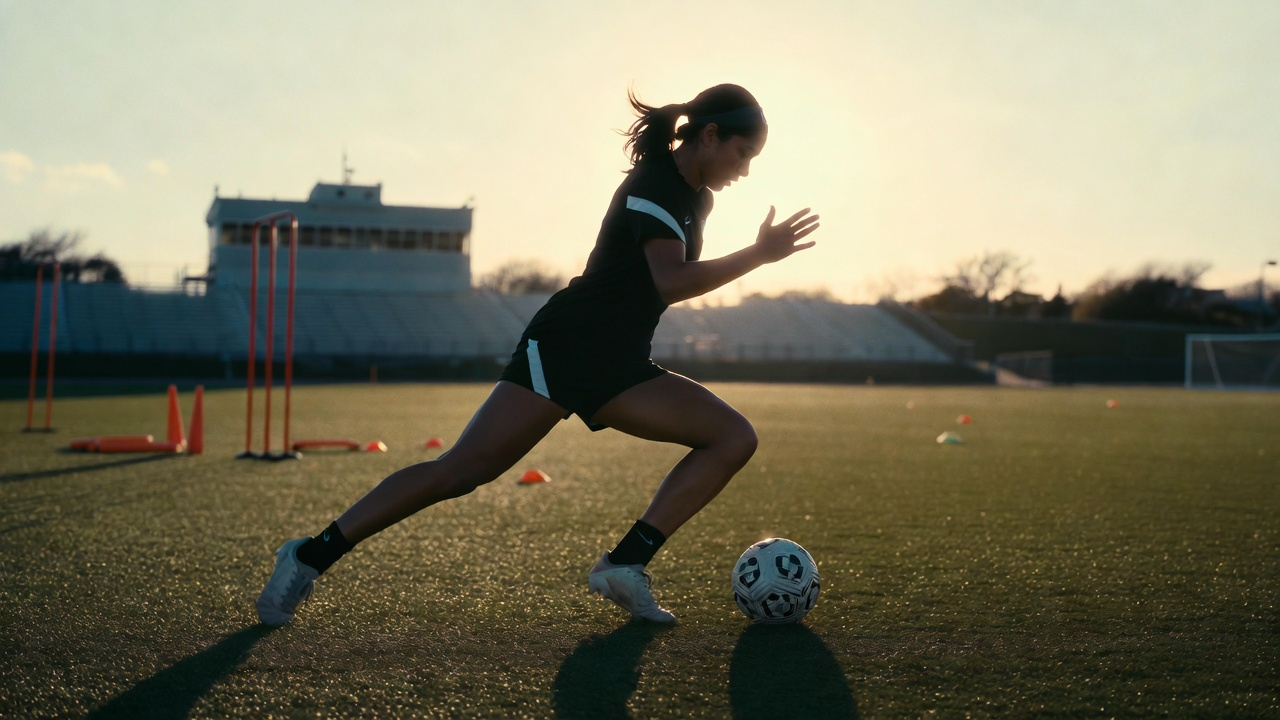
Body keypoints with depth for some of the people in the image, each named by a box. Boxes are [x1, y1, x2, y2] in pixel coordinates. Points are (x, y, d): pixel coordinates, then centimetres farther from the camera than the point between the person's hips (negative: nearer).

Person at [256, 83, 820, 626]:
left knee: (735, 438, -4)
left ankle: (626, 564, -9)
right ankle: (311, 556, -2)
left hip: (619, 368, 9)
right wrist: (760, 254, -24)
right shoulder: (653, 184, -12)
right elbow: (671, 282, -28)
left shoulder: (695, 197, 16)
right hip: (563, 350, -8)